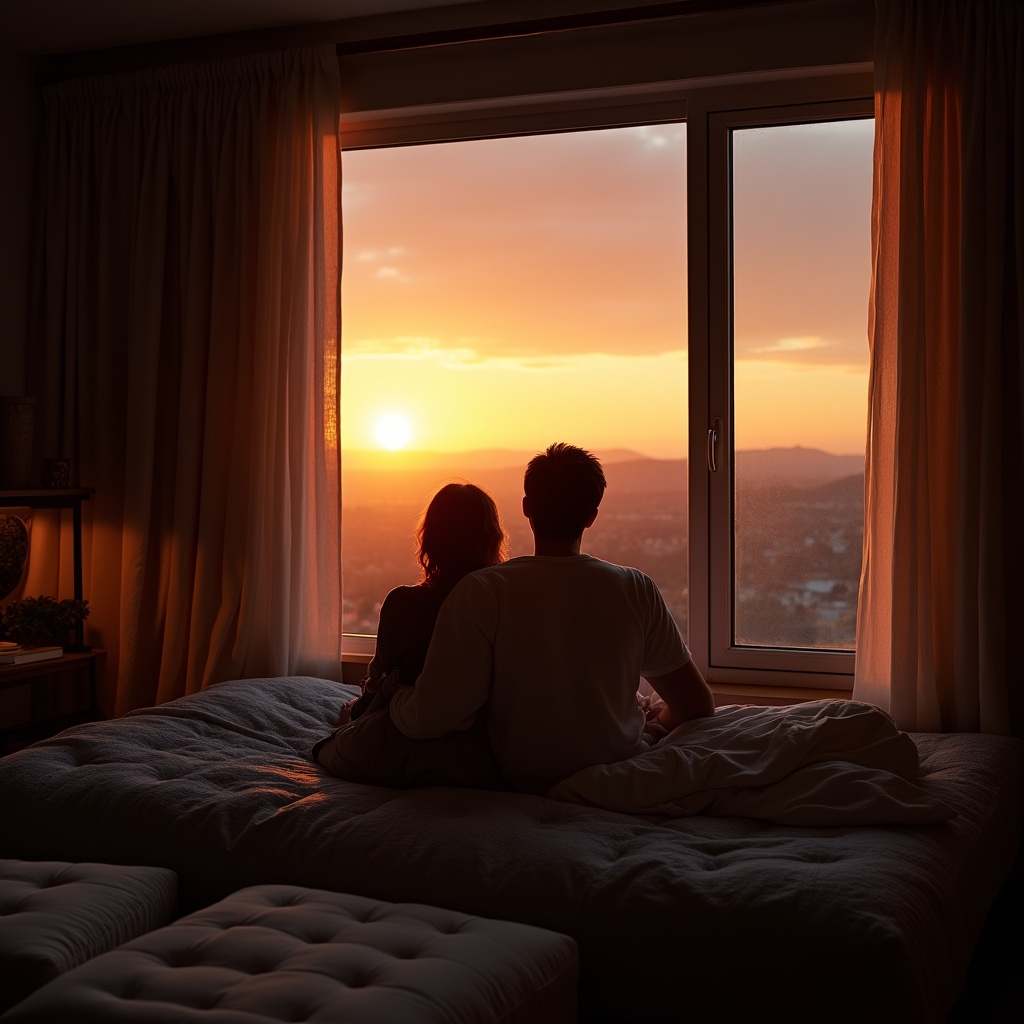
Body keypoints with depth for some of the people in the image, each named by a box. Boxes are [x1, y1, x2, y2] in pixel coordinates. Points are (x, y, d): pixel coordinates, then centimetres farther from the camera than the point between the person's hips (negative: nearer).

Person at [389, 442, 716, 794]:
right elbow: (697, 707, -5)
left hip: (517, 784, 0)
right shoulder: (636, 590, -12)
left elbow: (428, 720, -25)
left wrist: (393, 696, -2)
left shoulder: (480, 592, -19)